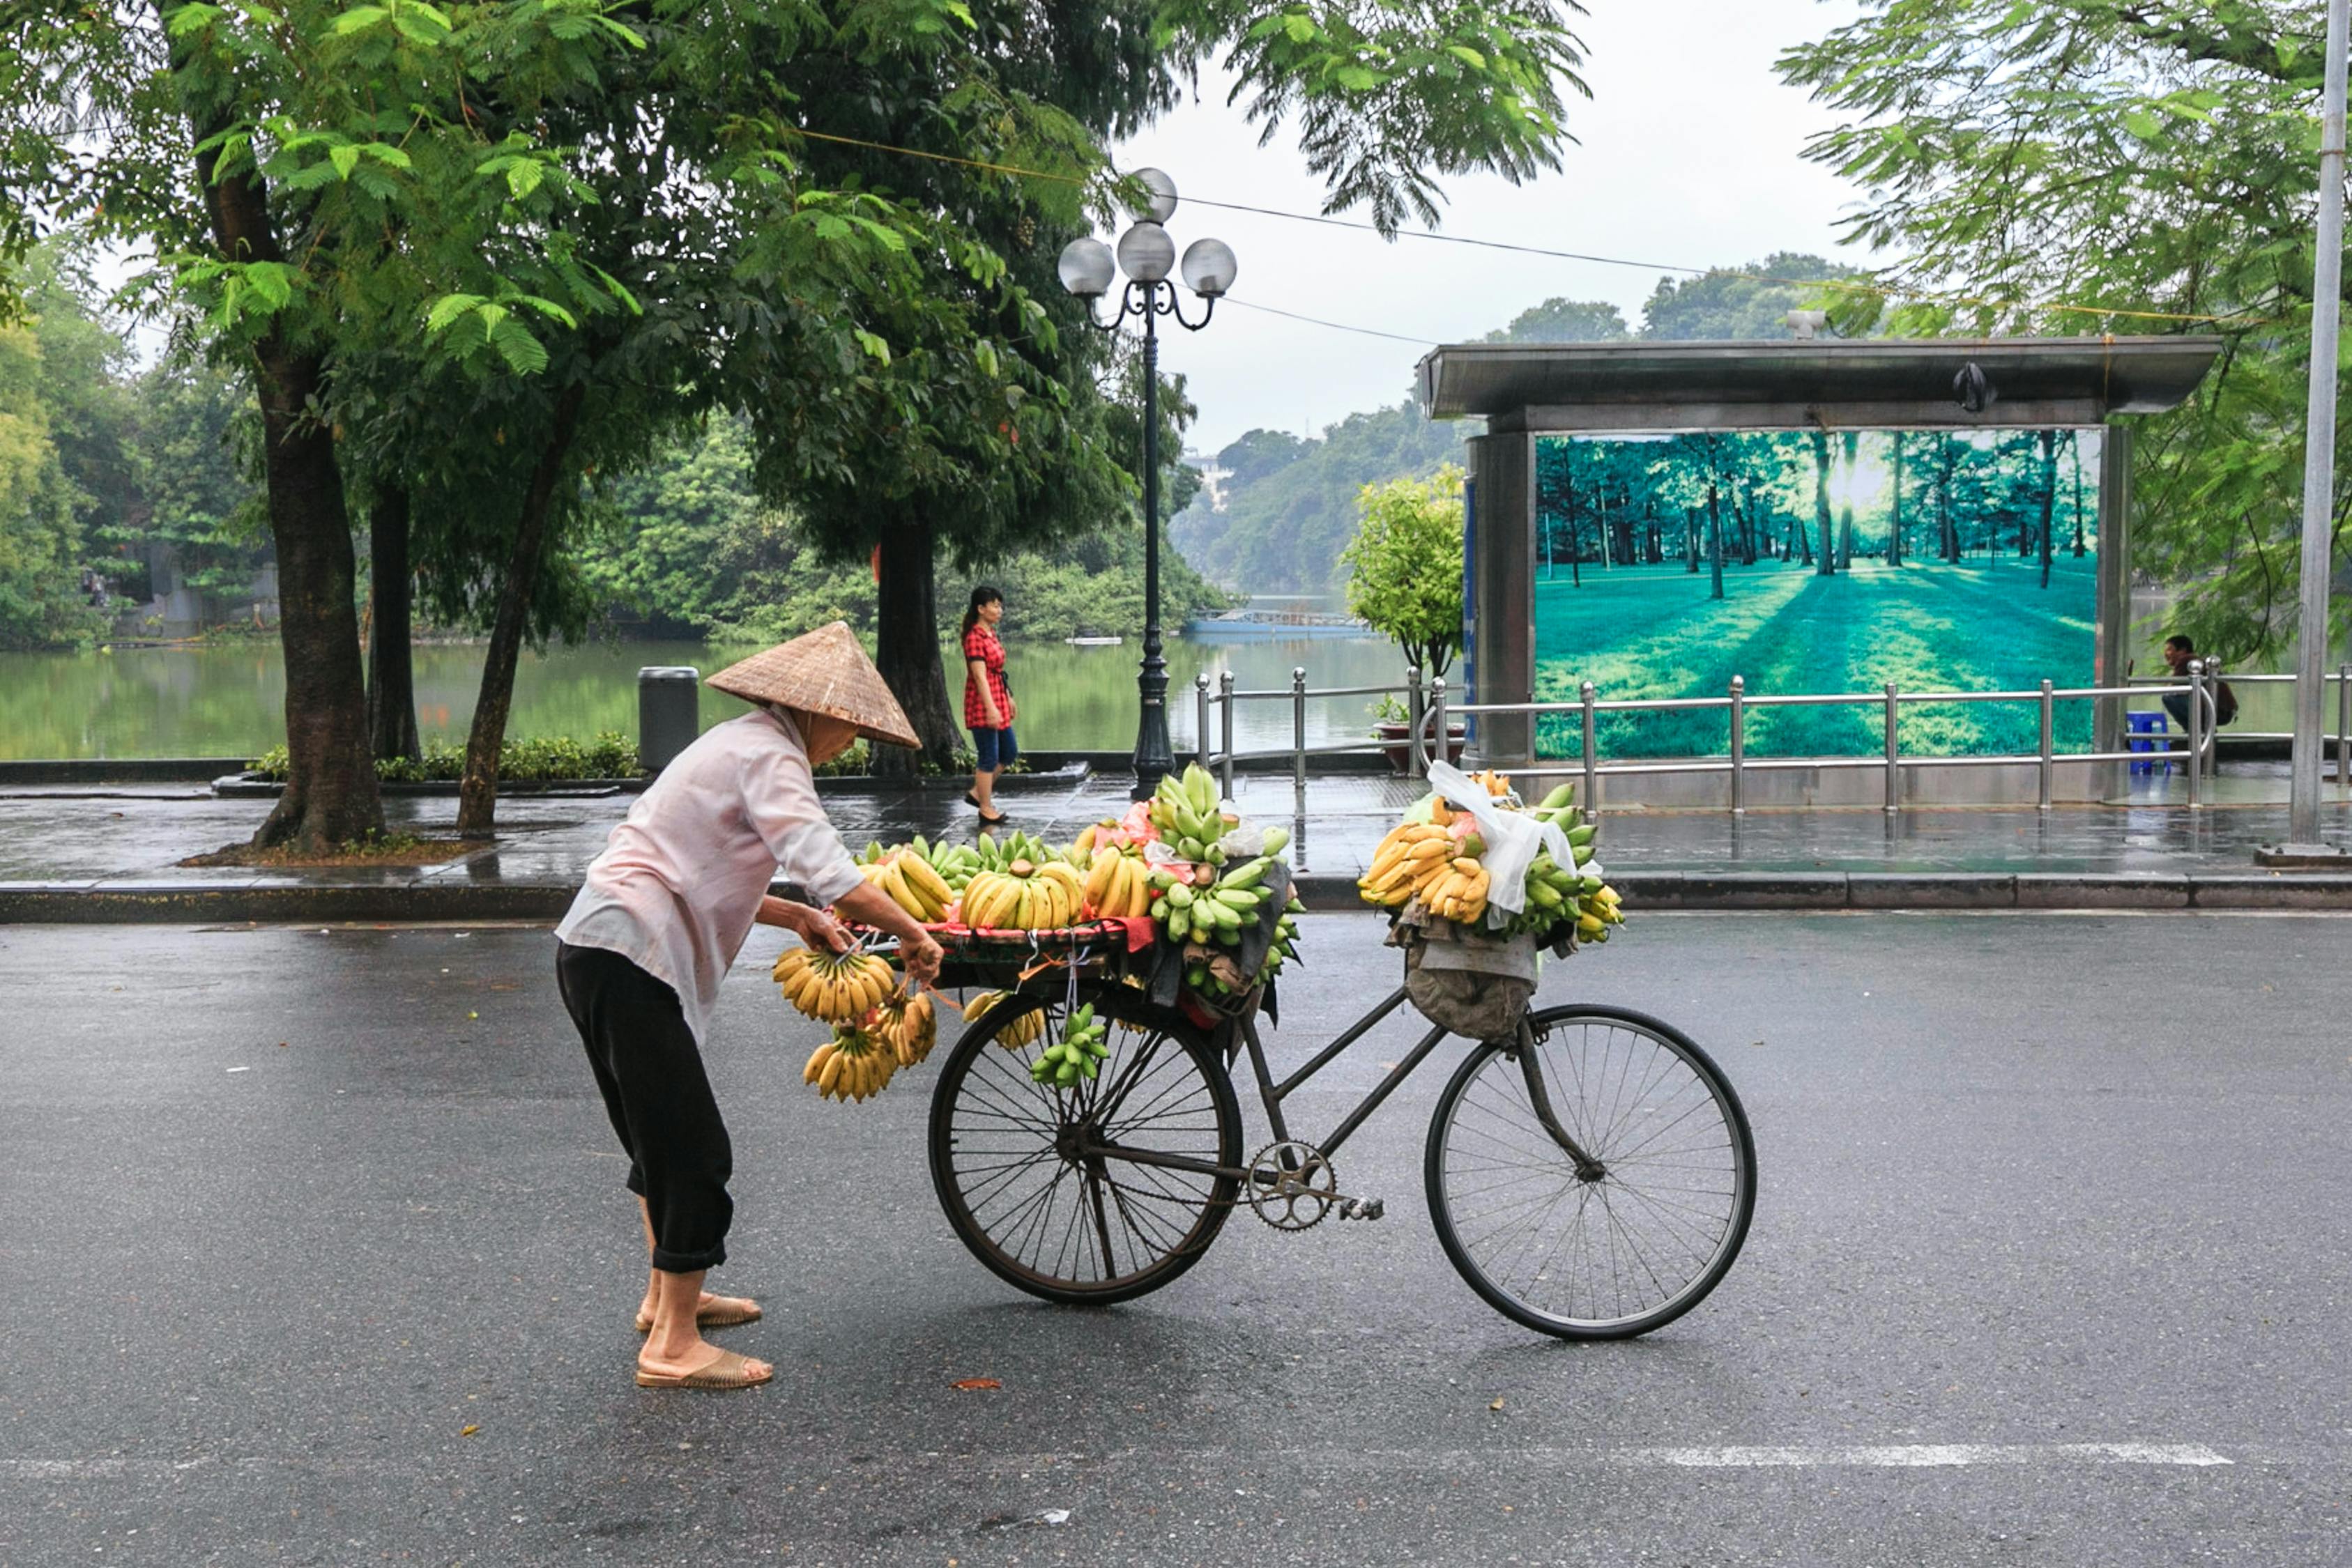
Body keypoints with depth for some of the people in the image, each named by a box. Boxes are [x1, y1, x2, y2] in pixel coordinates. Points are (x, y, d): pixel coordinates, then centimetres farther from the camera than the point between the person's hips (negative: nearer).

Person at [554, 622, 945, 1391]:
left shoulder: (740, 743, 20)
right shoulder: (770, 757, -11)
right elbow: (832, 876, -23)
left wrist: (797, 917, 18)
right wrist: (914, 935, -11)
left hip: (594, 948, 11)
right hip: (628, 961, -11)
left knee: (663, 1137, 23)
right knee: (692, 1151, -5)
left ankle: (668, 1296, 37)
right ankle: (673, 1348, 1)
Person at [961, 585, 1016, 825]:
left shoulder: (991, 633, 12)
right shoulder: (975, 637, -17)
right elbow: (980, 676, -22)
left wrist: (1008, 698, 21)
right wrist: (991, 709, -26)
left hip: (998, 700, 10)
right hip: (982, 704, -10)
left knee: (1008, 753, 15)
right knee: (988, 757, -2)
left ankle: (978, 793, 26)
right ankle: (986, 809, 9)